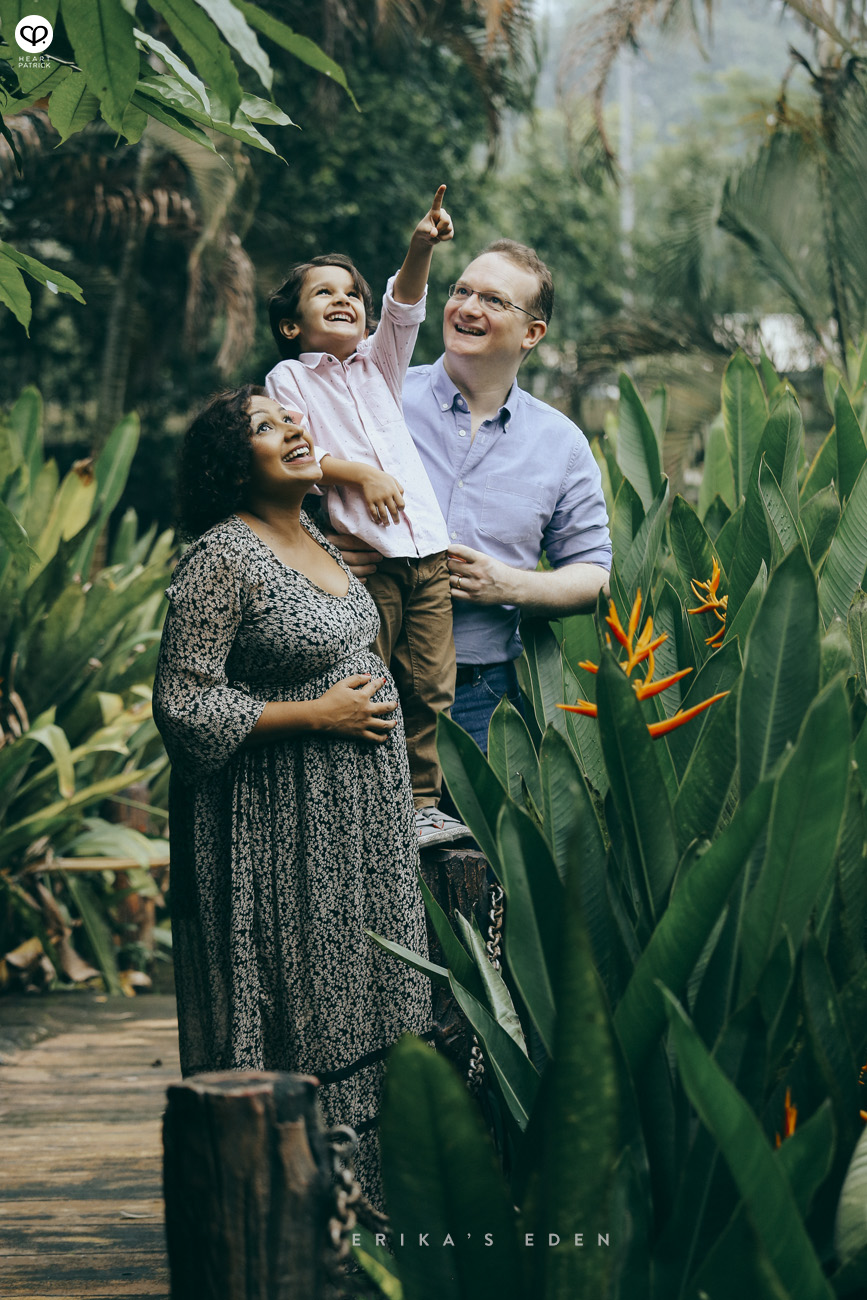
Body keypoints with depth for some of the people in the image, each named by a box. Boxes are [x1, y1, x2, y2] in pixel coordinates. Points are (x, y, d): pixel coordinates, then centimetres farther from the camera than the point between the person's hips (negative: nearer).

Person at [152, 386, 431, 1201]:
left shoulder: (316, 541, 11)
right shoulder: (220, 560, -16)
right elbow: (183, 706, -20)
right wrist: (317, 715, -18)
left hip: (356, 816, 9)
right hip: (280, 824, -9)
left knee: (359, 996, 13)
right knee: (292, 1003, -2)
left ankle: (358, 1180, 24)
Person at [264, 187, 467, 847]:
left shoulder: (379, 364, 20)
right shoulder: (289, 378, 8)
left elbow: (404, 308, 4)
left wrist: (421, 248, -12)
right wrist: (358, 473, -14)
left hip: (428, 550, 5)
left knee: (429, 688, 5)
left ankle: (422, 804, 16)